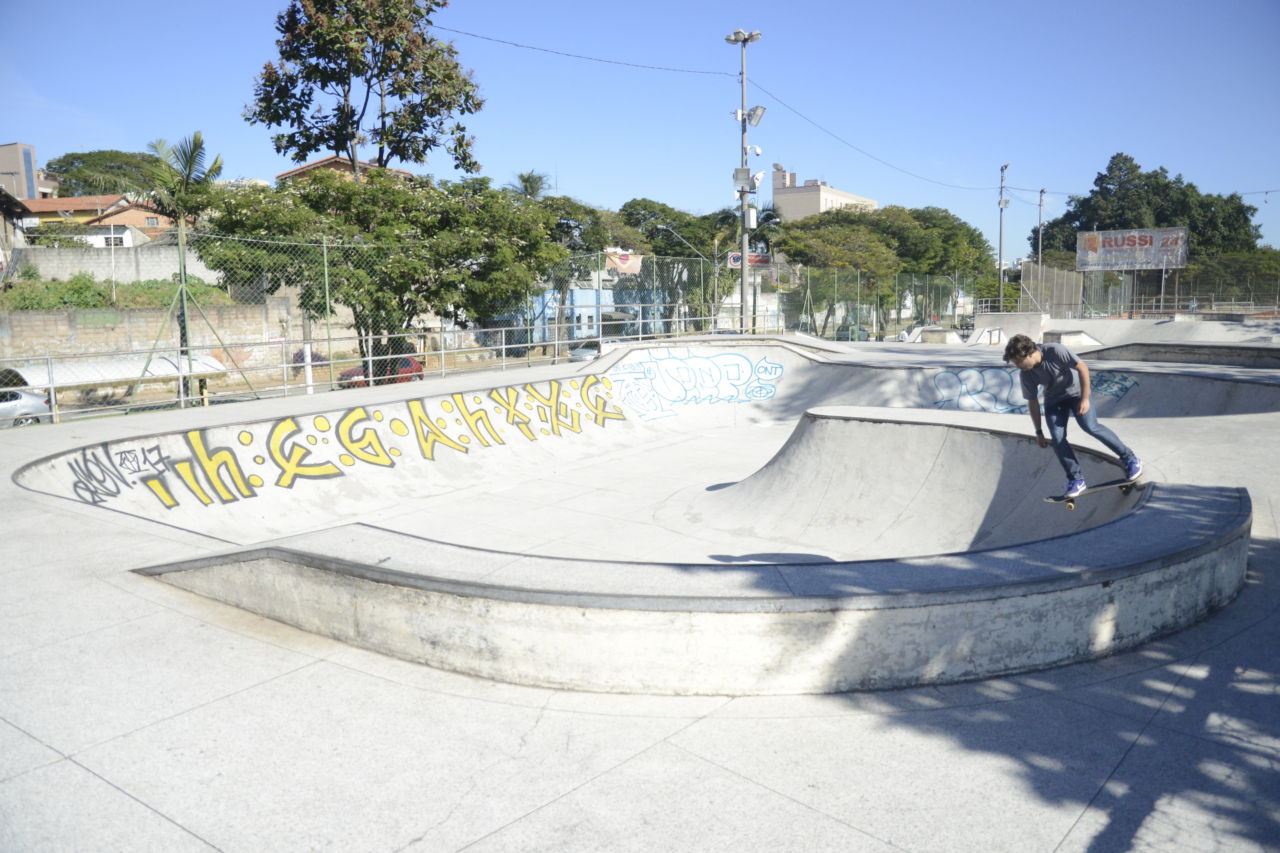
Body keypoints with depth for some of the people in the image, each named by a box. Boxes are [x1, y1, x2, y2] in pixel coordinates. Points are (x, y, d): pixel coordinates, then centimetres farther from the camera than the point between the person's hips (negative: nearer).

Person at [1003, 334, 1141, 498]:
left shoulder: (1055, 351, -28)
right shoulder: (1026, 375, -15)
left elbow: (1082, 367, -22)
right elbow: (1032, 402, -4)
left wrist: (1085, 398, -24)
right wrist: (1038, 431, 0)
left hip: (1076, 390, -4)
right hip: (1054, 400, 4)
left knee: (1090, 426, -21)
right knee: (1057, 438, -12)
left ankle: (1129, 458, -4)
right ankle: (1076, 479, -2)